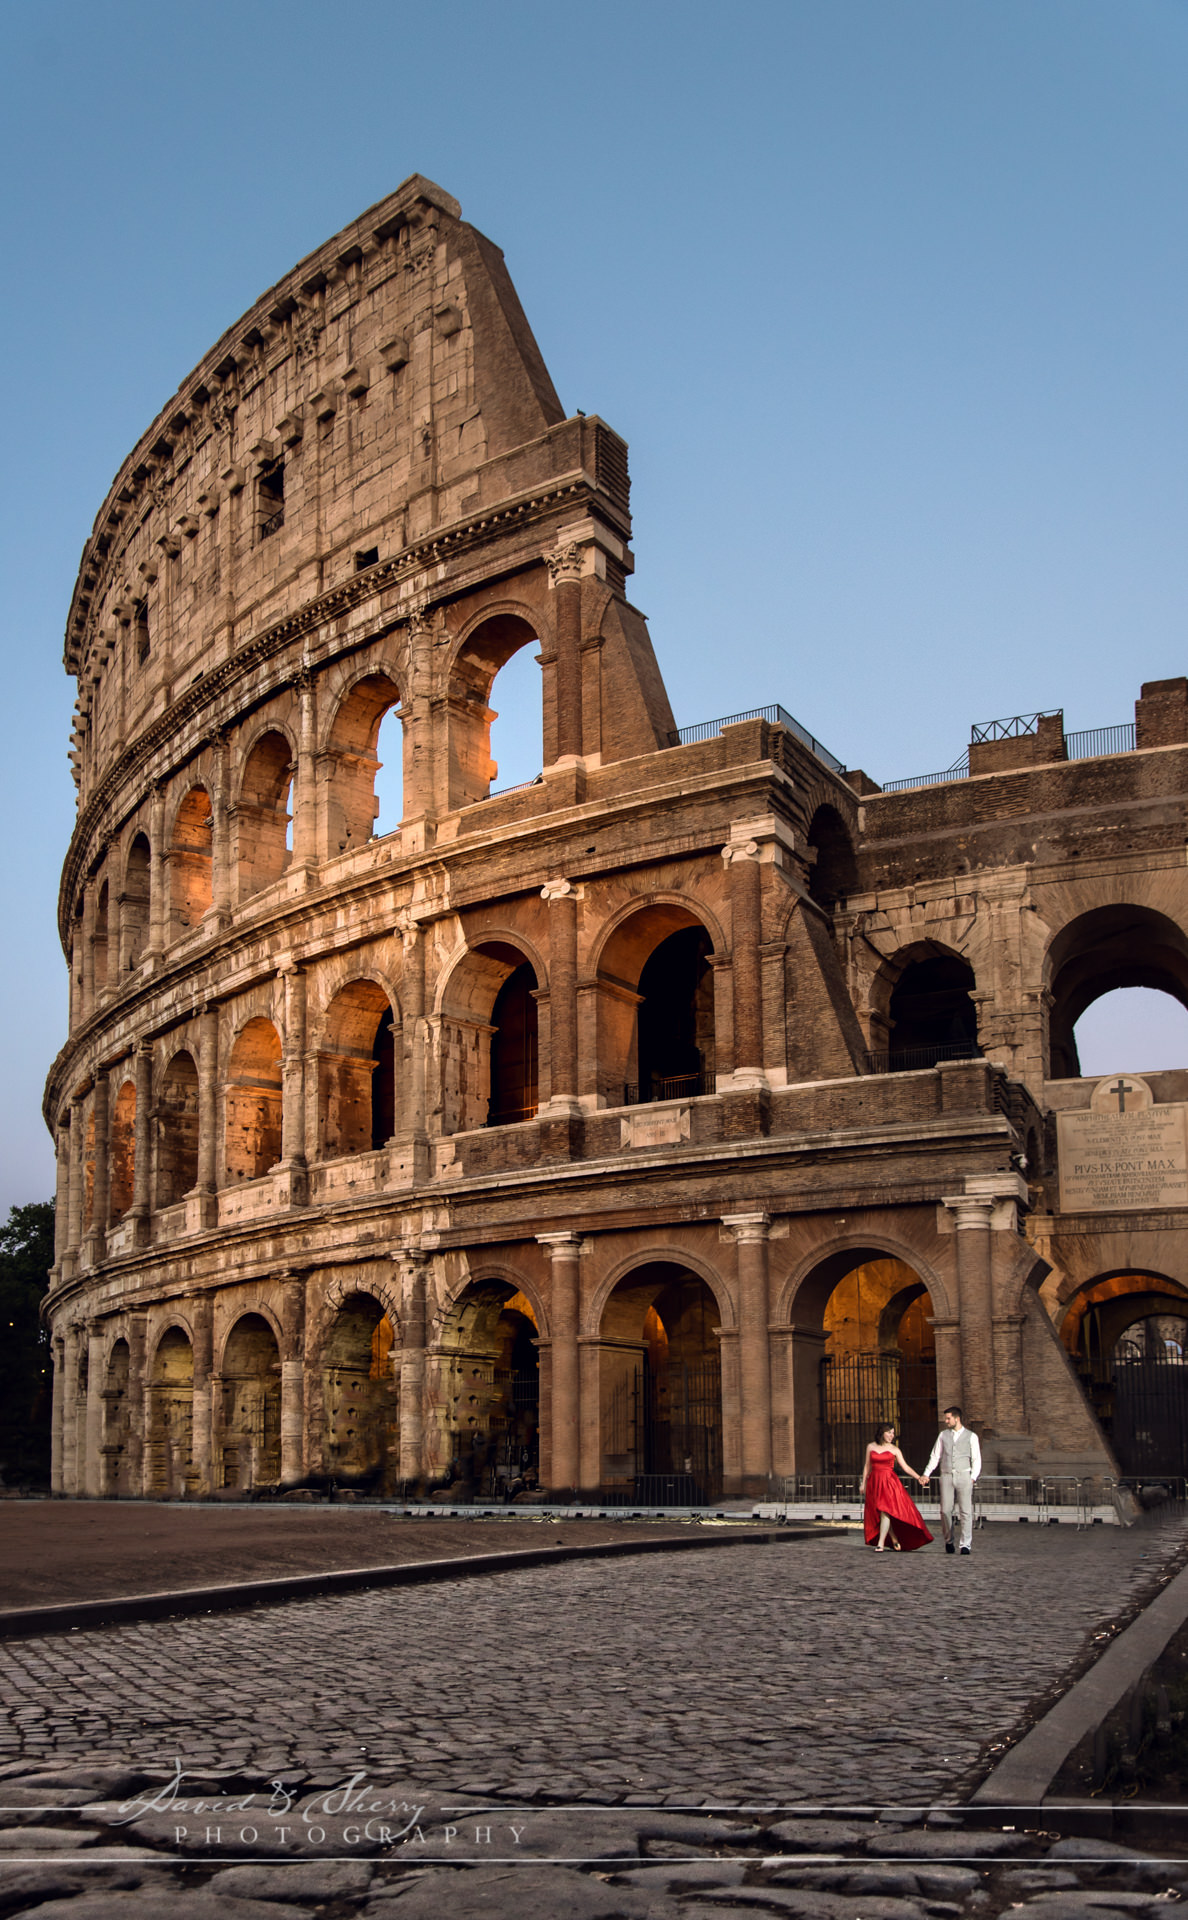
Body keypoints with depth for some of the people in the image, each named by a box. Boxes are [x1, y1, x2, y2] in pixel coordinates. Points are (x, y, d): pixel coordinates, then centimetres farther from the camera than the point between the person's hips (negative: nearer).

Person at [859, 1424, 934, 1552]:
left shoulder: (894, 1449, 5)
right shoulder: (871, 1447, 10)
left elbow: (905, 1467, 2)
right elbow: (867, 1466, 16)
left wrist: (919, 1477, -10)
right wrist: (863, 1483, 15)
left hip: (888, 1482, -2)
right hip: (874, 1483, 2)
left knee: (885, 1511, -15)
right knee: (880, 1513, 1)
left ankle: (880, 1544, -14)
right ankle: (895, 1540, 16)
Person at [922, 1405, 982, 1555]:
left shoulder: (971, 1436, 6)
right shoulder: (943, 1435, 13)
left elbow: (976, 1460, 6)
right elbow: (935, 1456, 14)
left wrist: (973, 1477, -6)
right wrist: (926, 1474, 6)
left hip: (963, 1476, -2)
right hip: (946, 1476, 2)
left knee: (965, 1511, -6)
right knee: (945, 1510, -2)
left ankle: (966, 1544, -3)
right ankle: (948, 1541, 14)